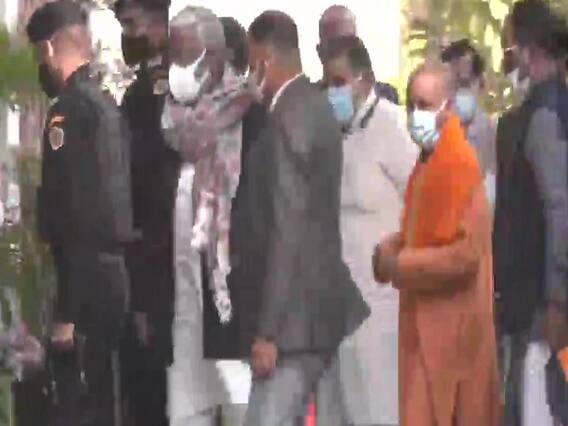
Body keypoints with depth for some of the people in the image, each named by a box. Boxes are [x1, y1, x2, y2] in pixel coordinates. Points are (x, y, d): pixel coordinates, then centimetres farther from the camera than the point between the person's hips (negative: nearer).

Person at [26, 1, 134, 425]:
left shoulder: (69, 109, -13)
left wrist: (67, 312, -19)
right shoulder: (106, 104, 13)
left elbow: (77, 214, -19)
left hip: (86, 279, -9)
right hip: (114, 274, 9)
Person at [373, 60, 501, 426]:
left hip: (449, 325, -9)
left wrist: (400, 264, -16)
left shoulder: (459, 163, -17)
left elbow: (466, 253, -21)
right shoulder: (429, 159, 11)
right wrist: (393, 246, 3)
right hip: (428, 321, 9)